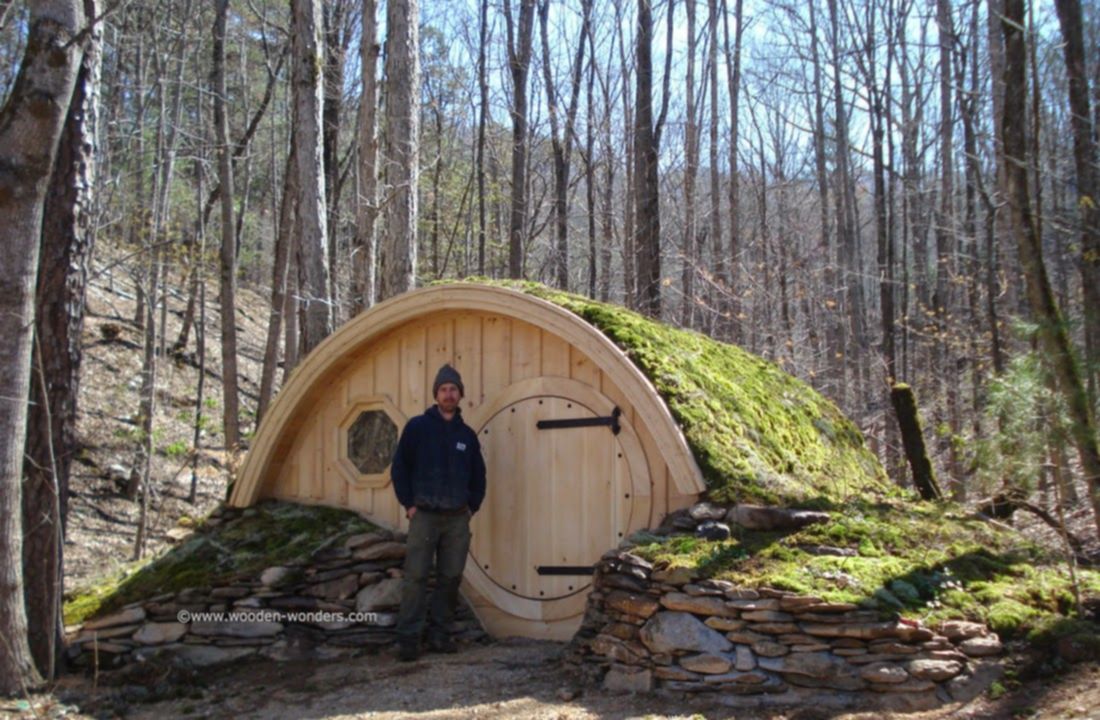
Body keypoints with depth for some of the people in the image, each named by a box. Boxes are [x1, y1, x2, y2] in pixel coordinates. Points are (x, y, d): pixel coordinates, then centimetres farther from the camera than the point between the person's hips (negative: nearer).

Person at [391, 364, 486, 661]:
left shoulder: (467, 434, 10)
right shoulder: (417, 427, 0)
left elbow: (478, 475, 18)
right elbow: (399, 467, 0)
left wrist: (472, 506, 9)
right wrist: (408, 504, -5)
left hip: (457, 518, 4)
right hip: (424, 515, -4)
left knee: (450, 578, 5)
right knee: (416, 576, -8)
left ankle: (440, 634, 15)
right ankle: (408, 638, -4)